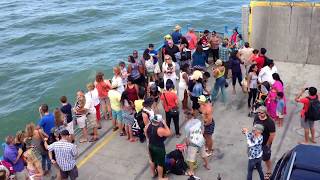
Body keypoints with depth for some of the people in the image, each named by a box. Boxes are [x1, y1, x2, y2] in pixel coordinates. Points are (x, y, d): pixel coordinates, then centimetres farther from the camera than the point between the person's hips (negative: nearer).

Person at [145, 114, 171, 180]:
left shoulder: (148, 125, -12)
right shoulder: (160, 130, -32)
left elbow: (145, 132, 7)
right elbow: (169, 133, -18)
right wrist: (165, 124, -17)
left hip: (151, 146, 7)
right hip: (159, 148, -7)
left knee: (152, 160, 27)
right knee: (160, 163, 12)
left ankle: (153, 173, 46)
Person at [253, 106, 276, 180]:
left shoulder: (270, 122, -28)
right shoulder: (256, 117, -9)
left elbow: (272, 135, -23)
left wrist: (267, 145, -15)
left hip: (265, 144, -6)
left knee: (266, 159, 11)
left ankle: (269, 172, 33)